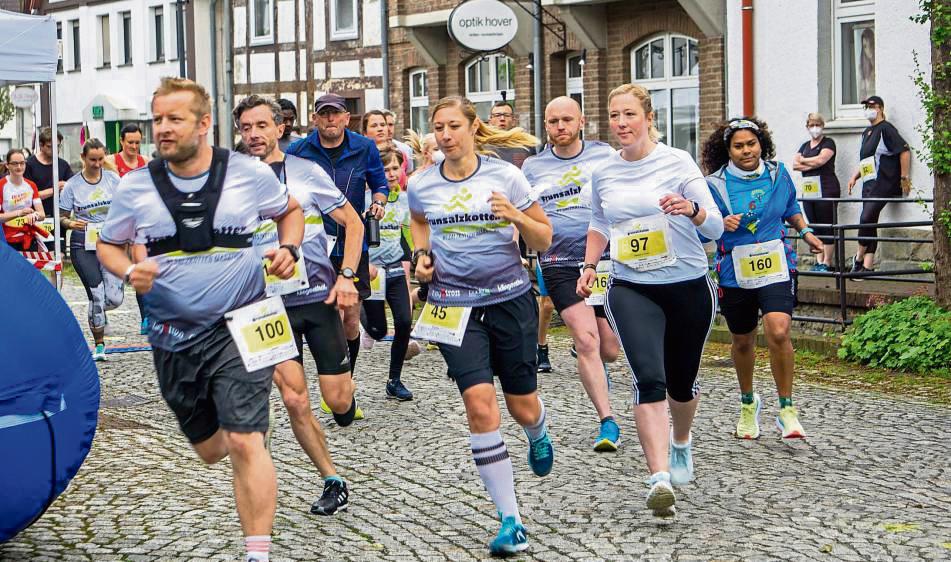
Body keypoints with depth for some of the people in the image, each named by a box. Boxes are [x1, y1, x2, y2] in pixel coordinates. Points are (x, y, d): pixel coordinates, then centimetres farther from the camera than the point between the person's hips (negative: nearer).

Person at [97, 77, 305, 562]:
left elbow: (290, 211, 14)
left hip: (239, 329, -3)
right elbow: (108, 246, 10)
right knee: (210, 450, 17)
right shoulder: (135, 186, -3)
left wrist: (289, 249, -6)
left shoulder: (249, 173, -6)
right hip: (174, 337, 3)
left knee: (244, 445, -16)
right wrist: (129, 271, -12)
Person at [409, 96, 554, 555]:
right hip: (453, 304, 1)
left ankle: (538, 435, 50)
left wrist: (515, 217, -20)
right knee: (479, 403, -15)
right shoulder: (421, 184, 1)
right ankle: (510, 521, -9)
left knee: (523, 408, 7)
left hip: (510, 298, 0)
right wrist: (422, 254, 6)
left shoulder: (505, 175, -5)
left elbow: (544, 239, 0)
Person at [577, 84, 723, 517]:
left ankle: (681, 441, 47)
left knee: (681, 383, 13)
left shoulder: (677, 162, -6)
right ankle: (660, 479, -26)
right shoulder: (603, 174, 4)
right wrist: (590, 266, 9)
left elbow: (716, 228, -9)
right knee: (649, 379, -20)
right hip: (631, 290, 1)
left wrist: (692, 209, -30)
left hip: (688, 287, -1)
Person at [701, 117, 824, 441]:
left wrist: (805, 232, 8)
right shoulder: (715, 184, -6)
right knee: (742, 341, 14)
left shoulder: (778, 174, 3)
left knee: (778, 331, -21)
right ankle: (747, 403, 40)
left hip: (776, 267, 0)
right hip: (735, 273, 0)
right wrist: (721, 224, -22)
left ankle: (786, 410, -9)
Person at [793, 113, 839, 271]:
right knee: (814, 227, 5)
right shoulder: (805, 146, 19)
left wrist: (803, 160, 0)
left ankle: (827, 262, -6)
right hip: (808, 191, 6)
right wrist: (813, 164, -7)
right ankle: (819, 261, 8)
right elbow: (795, 165, 7)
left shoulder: (828, 143, 1)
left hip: (826, 189, -6)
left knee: (827, 227, -6)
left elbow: (820, 159, -15)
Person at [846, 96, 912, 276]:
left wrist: (904, 178, -14)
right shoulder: (867, 132, 20)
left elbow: (904, 151, -13)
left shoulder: (886, 129, -7)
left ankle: (859, 258, -1)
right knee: (869, 222, 5)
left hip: (883, 182, -9)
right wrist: (855, 177, 16)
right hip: (868, 183, 9)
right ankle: (867, 265, 4)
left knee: (867, 218, -14)